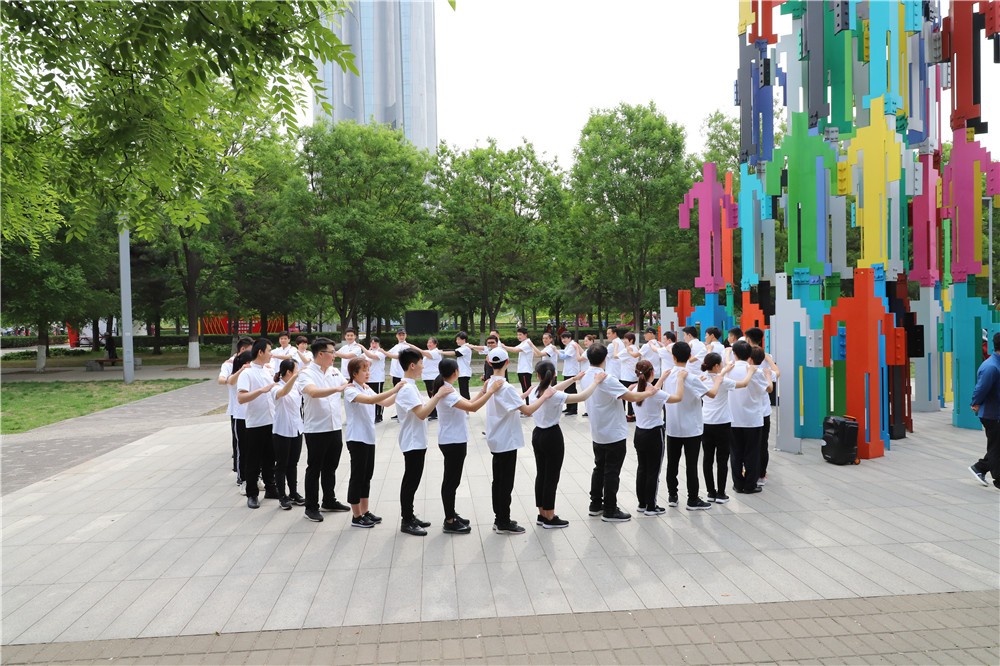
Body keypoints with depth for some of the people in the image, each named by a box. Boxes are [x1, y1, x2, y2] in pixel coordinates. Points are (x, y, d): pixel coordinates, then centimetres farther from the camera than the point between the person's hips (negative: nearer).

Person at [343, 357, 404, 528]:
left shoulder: (366, 388, 10)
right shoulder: (350, 390, -16)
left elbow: (385, 403, 7)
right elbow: (370, 400, -32)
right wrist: (393, 390, -34)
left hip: (369, 438, 8)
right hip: (357, 439, -8)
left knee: (367, 476, 14)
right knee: (358, 476, 0)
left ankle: (365, 512, 24)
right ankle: (356, 516, 10)